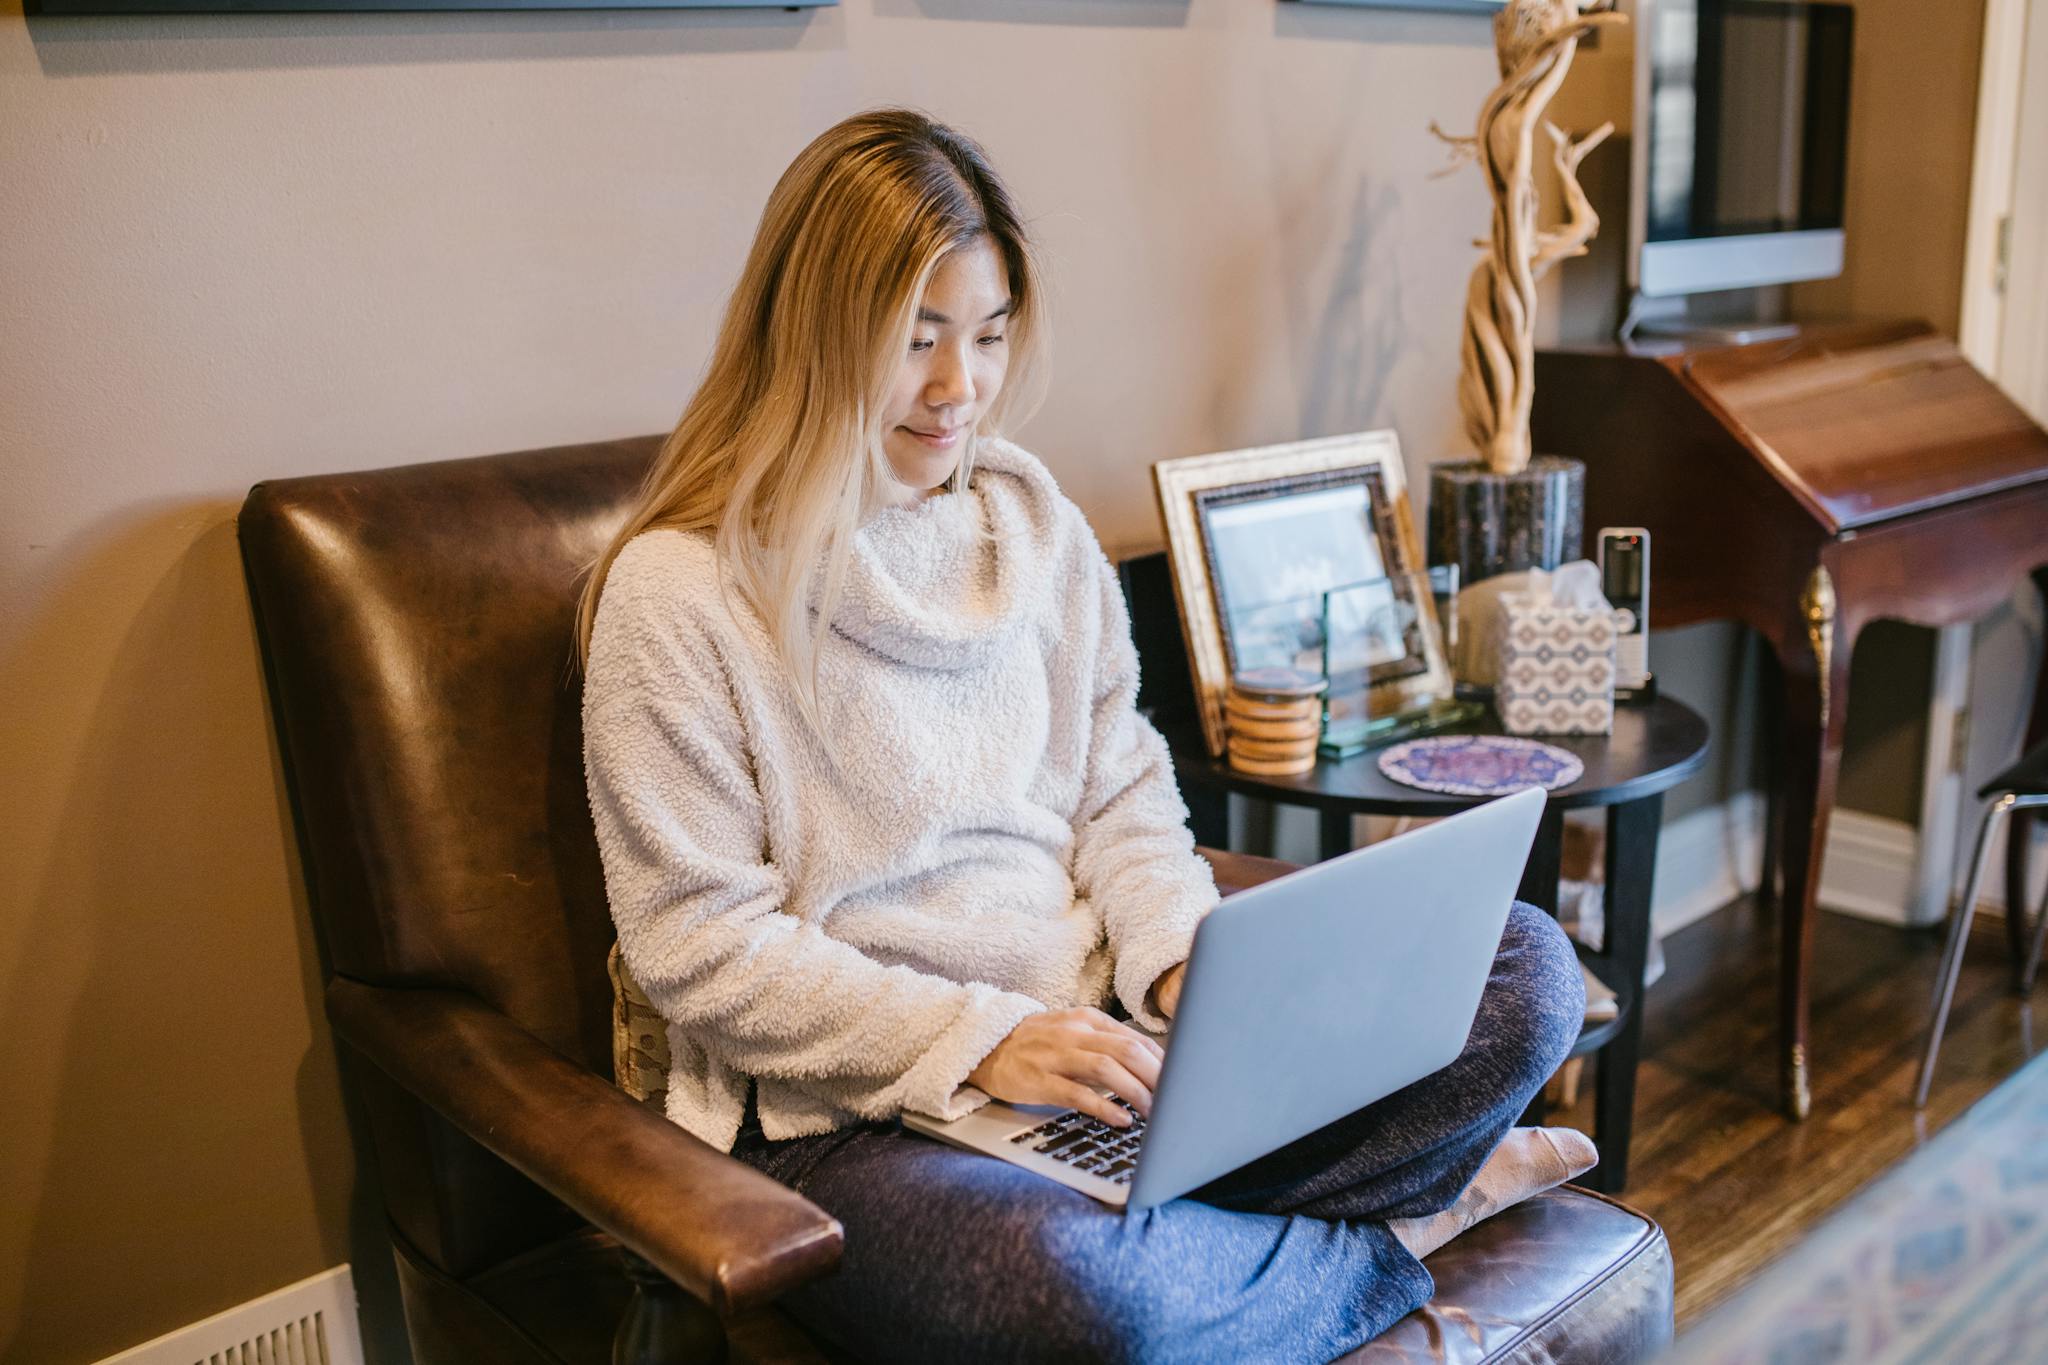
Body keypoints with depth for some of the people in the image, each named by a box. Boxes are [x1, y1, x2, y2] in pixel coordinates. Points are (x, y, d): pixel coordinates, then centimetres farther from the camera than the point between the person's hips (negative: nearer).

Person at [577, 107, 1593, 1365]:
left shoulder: (1038, 527, 9)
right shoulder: (677, 594, -9)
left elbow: (1123, 794, 12)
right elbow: (702, 946, -11)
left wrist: (1186, 961, -8)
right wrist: (978, 1039, -19)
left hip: (1100, 1040, 5)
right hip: (848, 1107, -5)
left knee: (1526, 965, -5)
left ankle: (1146, 1215, -13)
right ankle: (1380, 1238, -5)